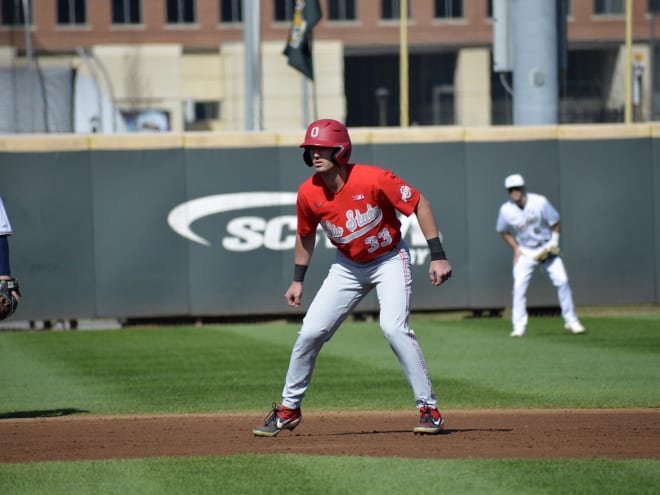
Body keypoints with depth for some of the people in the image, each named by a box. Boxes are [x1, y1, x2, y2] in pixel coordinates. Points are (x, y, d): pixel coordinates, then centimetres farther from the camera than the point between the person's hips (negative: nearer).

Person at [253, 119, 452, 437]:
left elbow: (419, 204, -18)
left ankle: (429, 408, -14)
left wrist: (438, 256, -22)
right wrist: (297, 280, 9)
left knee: (393, 327, -24)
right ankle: (288, 409, 16)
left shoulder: (373, 179, -27)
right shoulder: (308, 193, -13)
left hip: (389, 259, -5)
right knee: (310, 332, -1)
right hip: (348, 266, 5)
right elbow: (306, 235, 7)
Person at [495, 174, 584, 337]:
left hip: (547, 248, 0)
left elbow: (555, 222, -3)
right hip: (525, 252, 0)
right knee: (519, 286, -13)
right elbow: (504, 231, 6)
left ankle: (571, 321, 7)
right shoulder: (506, 210, -12)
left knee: (562, 281, -6)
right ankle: (519, 327, -8)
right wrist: (516, 249, -2)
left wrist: (554, 241, -11)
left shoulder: (540, 202, -17)